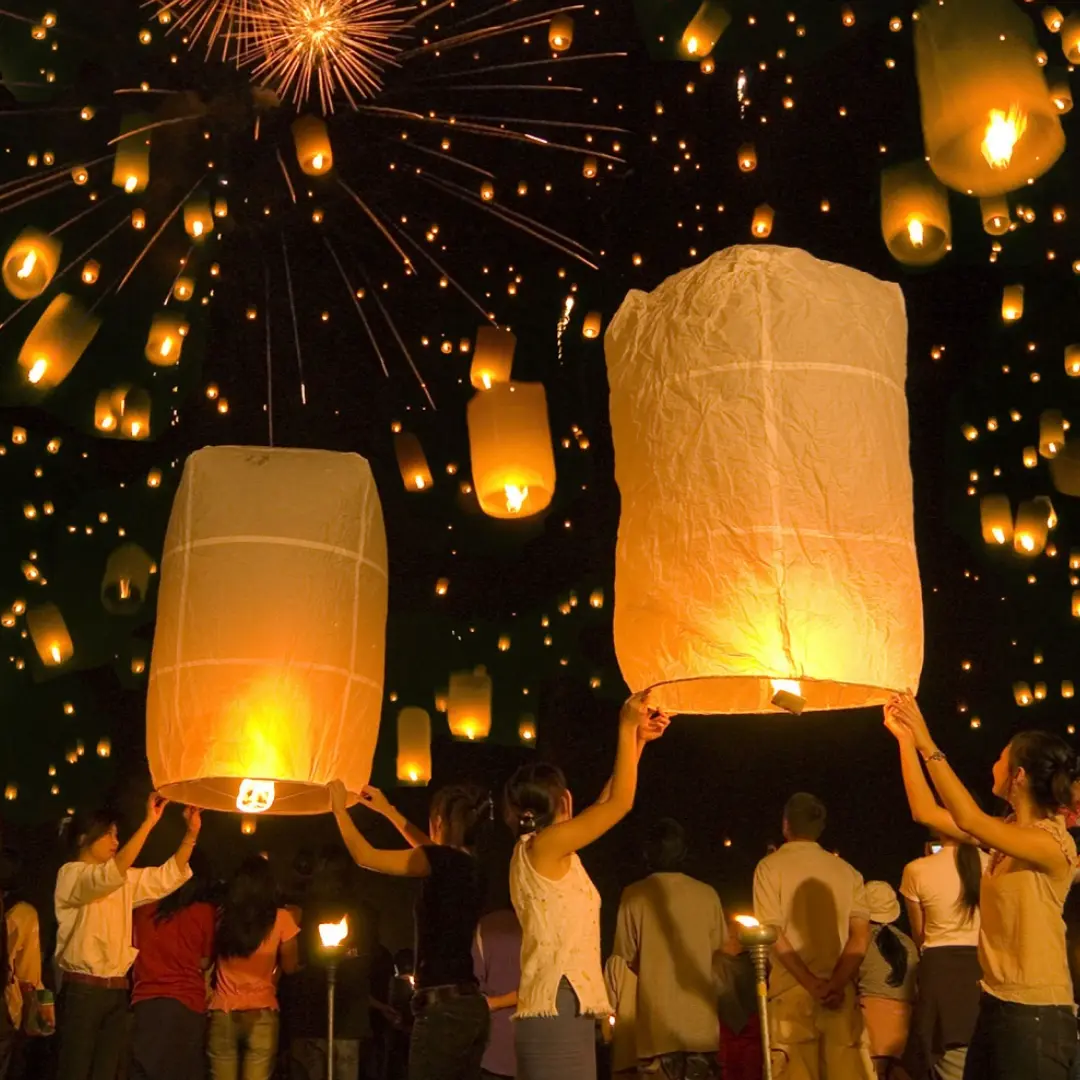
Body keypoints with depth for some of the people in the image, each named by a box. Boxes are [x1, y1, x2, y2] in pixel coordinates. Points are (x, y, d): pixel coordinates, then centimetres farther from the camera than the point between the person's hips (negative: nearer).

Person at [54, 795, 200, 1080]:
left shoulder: (123, 880, 15)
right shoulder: (70, 874, -7)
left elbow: (168, 876, 10)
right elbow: (109, 875, -26)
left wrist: (191, 832, -4)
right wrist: (149, 822, -32)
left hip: (117, 990, 7)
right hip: (82, 988, -7)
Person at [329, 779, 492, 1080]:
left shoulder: (445, 862, -9)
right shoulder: (467, 866, 13)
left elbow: (365, 856, -4)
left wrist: (339, 808, 10)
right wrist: (387, 810, 43)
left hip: (443, 1007, -8)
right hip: (471, 1006, 9)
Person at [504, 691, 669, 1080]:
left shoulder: (540, 852, 18)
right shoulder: (543, 845, -8)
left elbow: (606, 803, 26)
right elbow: (619, 803, -9)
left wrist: (638, 739, 27)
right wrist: (627, 727, 1)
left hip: (558, 1011, 10)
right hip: (558, 1012, -10)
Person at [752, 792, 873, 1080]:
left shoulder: (771, 866, 2)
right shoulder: (847, 870, 12)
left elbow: (773, 935, -9)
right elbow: (861, 935, 0)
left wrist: (812, 984, -12)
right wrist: (835, 984, -10)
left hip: (792, 991, -3)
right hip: (840, 995, 3)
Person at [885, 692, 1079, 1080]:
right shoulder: (1008, 831, 9)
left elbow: (969, 820, -28)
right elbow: (926, 812, 10)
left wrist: (927, 745, -27)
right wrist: (905, 738, 8)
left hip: (1036, 1014, -8)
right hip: (996, 1003, 8)